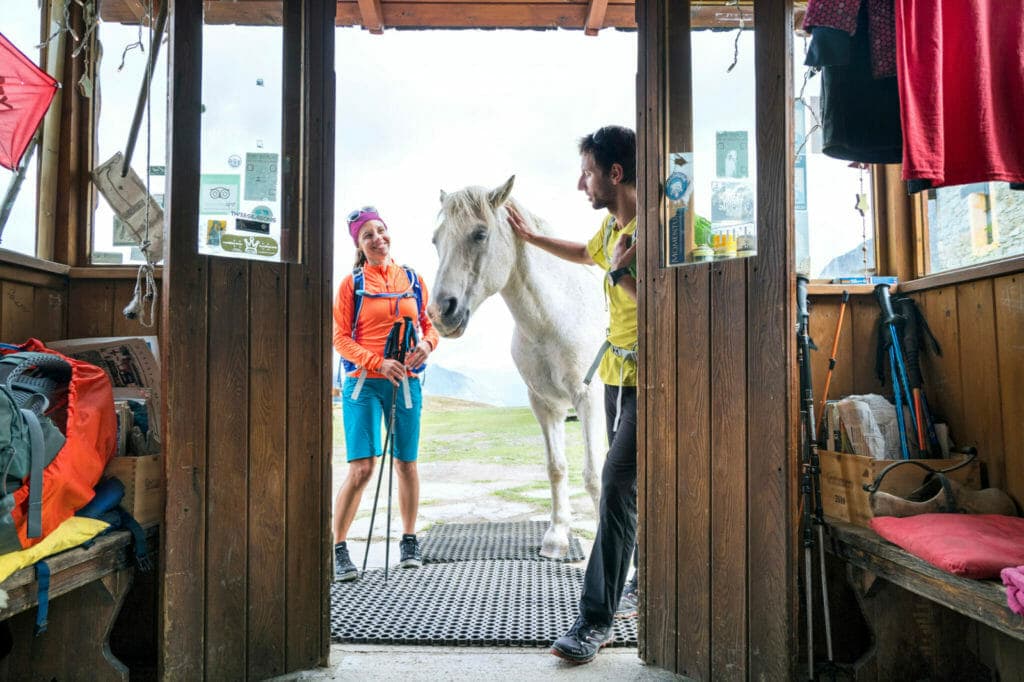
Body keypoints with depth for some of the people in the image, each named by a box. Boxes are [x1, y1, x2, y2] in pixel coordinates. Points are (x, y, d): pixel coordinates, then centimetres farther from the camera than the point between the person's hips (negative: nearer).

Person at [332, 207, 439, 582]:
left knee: (406, 464, 11)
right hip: (364, 382, -3)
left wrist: (427, 343, -10)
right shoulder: (352, 283, 1)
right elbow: (340, 338, -3)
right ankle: (338, 548, 6)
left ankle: (409, 540, 27)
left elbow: (429, 324, 14)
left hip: (405, 382, 3)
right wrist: (378, 362, -17)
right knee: (361, 468, -10)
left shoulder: (413, 280, 9)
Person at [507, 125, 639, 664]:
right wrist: (530, 237, 33)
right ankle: (645, 581, 36)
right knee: (632, 486, 18)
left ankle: (595, 619, -2)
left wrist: (621, 271, -23)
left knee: (616, 486, -12)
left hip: (646, 383, -9)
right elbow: (588, 254, 32)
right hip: (616, 374, 9)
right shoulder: (611, 223, 9)